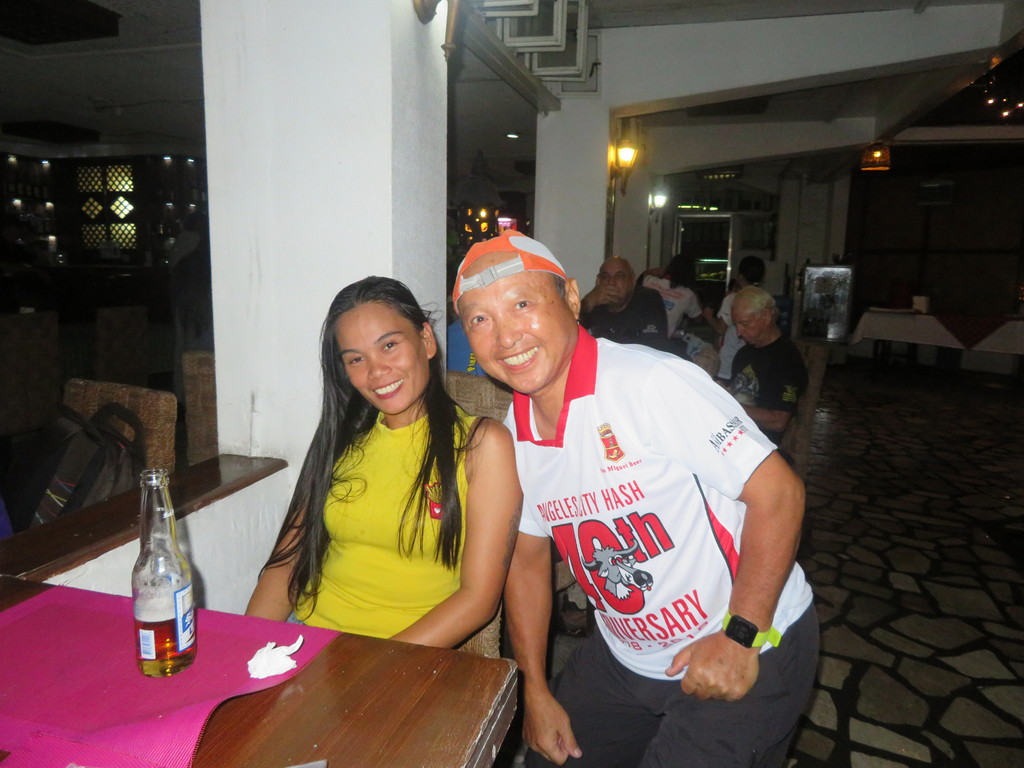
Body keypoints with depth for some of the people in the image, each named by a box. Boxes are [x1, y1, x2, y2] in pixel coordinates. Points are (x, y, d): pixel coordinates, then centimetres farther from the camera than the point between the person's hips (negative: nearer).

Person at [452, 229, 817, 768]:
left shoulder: (652, 383, -26)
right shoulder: (511, 435, -4)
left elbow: (778, 491, -23)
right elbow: (526, 556, 7)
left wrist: (740, 637, -22)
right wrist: (535, 690, 8)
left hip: (751, 650, -5)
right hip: (623, 658, 6)